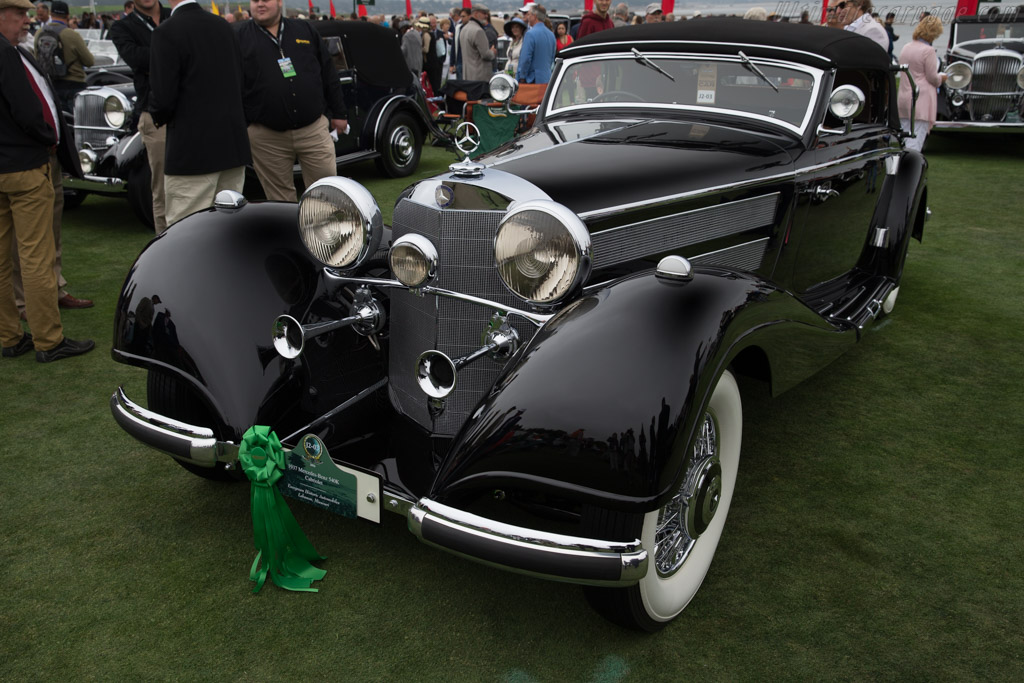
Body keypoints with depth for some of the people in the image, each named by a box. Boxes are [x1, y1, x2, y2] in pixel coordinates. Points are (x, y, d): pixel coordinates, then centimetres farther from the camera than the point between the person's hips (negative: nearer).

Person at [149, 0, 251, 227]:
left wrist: (159, 117, 8)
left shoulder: (167, 32, -10)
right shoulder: (223, 26, 10)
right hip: (234, 145, 7)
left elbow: (162, 96, -12)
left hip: (193, 149, -6)